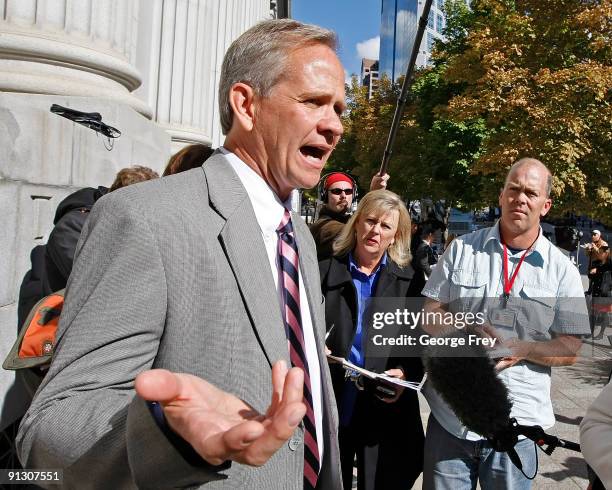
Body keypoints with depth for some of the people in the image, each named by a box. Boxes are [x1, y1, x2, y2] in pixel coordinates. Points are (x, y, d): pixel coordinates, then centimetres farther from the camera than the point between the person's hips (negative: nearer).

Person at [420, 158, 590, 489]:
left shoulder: (562, 271, 1)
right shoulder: (462, 249, 2)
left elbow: (570, 349, 1)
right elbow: (429, 314, 2)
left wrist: (521, 349, -17)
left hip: (515, 425, 0)